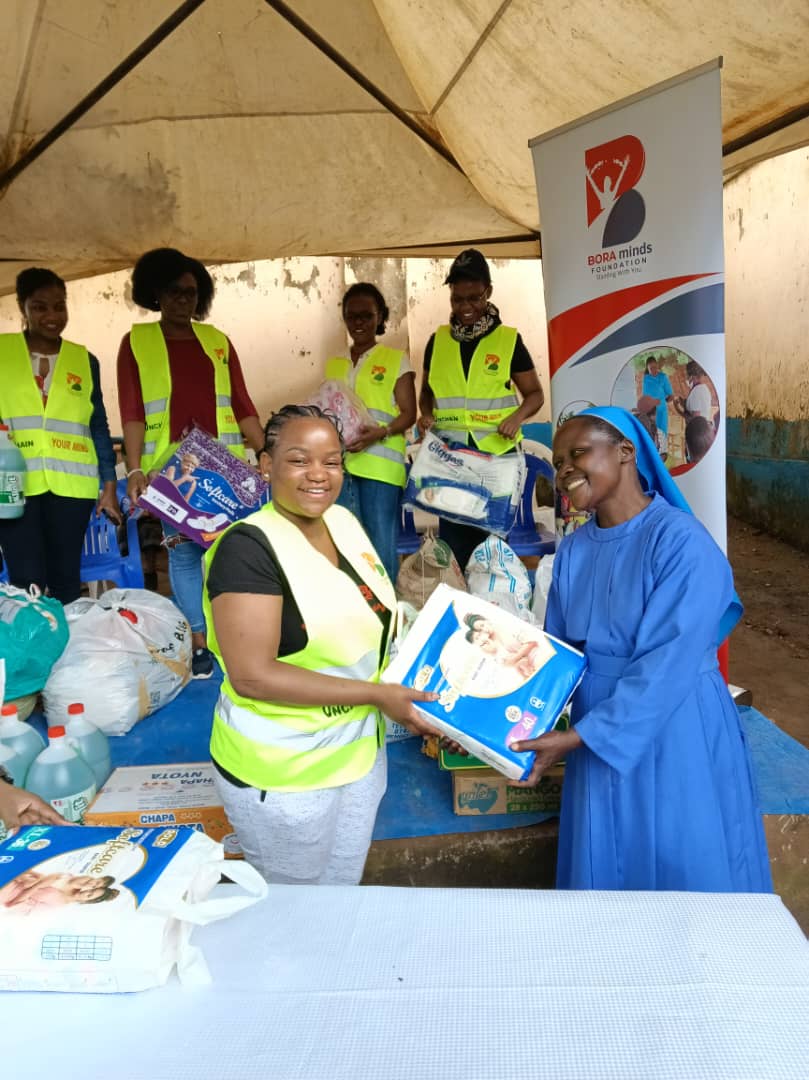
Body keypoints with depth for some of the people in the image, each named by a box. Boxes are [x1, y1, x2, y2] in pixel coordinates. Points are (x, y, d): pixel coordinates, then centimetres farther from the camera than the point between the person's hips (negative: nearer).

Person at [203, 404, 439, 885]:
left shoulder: (345, 521, 0)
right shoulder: (248, 547, -23)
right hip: (281, 771, -6)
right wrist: (376, 694, -25)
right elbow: (252, 675, -27)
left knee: (345, 891, 26)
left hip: (359, 751, 7)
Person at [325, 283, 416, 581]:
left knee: (381, 545, -3)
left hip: (380, 463, -4)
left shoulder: (396, 360, 6)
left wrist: (380, 433, -18)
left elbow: (408, 414, 0)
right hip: (339, 464, 4)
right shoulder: (334, 365, 18)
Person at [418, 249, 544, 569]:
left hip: (496, 453, -2)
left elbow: (535, 393, 6)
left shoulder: (508, 340, 0)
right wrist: (426, 414, -3)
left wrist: (517, 416, -14)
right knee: (452, 534, 5)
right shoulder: (438, 341, 7)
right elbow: (427, 390, 18)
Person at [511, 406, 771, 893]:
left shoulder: (682, 542, -19)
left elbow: (666, 667, -23)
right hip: (601, 731, 6)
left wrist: (576, 736, -23)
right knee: (604, 872, 18)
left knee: (684, 874, 12)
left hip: (675, 733, -5)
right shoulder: (573, 550, 1)